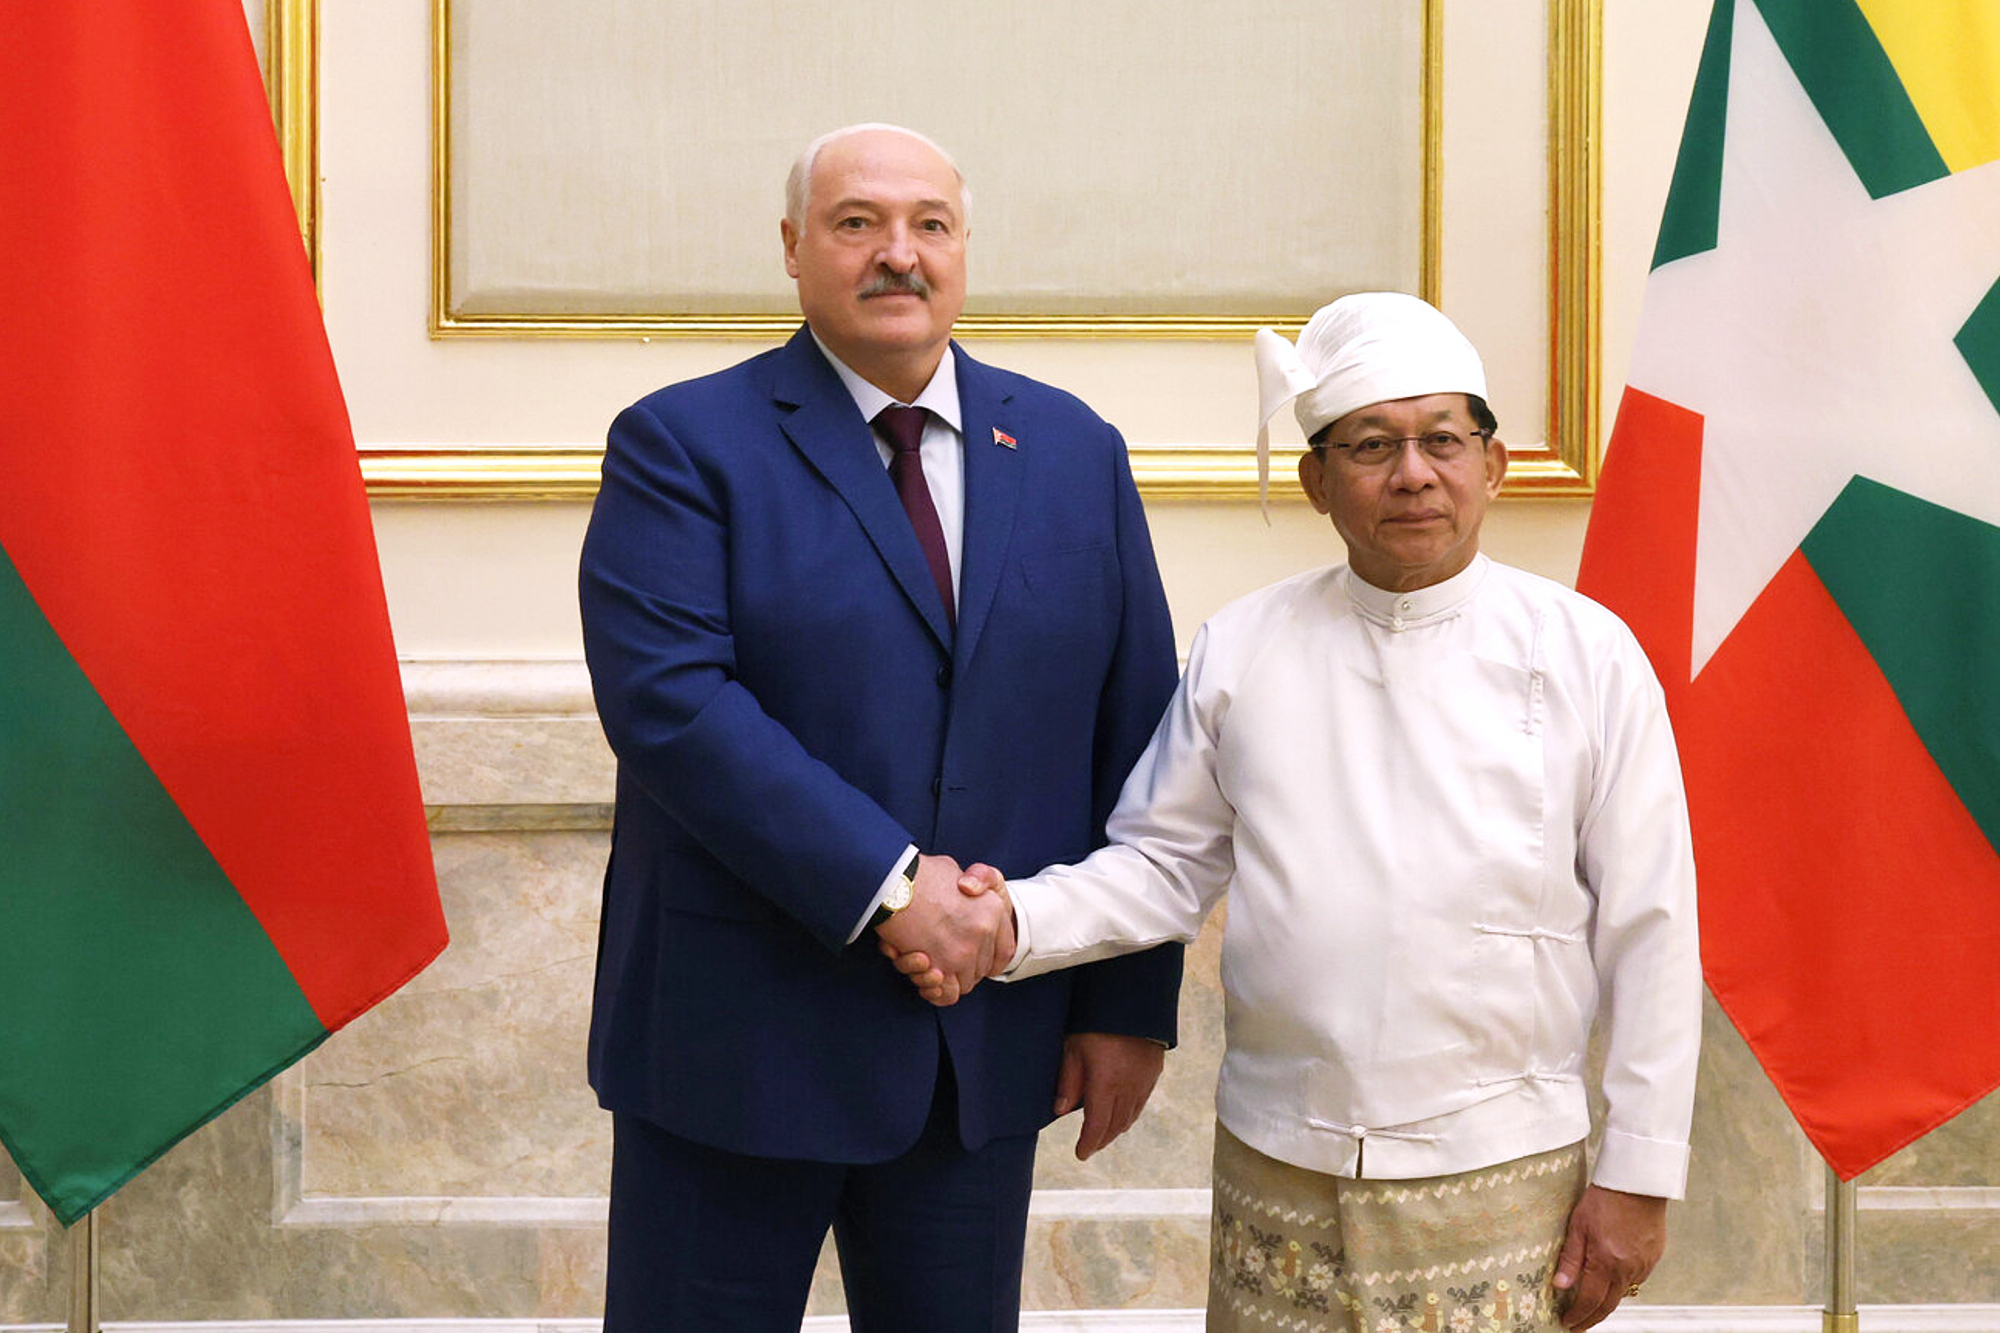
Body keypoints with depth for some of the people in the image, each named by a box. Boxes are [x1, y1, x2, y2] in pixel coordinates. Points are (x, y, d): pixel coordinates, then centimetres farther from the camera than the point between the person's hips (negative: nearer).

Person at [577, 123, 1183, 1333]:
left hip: (988, 1046, 3)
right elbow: (667, 696, -18)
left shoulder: (1076, 452, 7)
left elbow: (1137, 739, 6)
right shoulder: (682, 445, -4)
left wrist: (1131, 1005, 2)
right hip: (740, 1042, -3)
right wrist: (882, 883, -22)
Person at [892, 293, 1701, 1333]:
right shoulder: (1242, 650, 3)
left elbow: (1649, 929, -1)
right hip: (1276, 1170, 2)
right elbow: (1164, 864, 7)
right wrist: (1020, 923, -11)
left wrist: (1637, 1176, -2)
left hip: (1502, 1181, -1)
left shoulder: (1585, 653, -2)